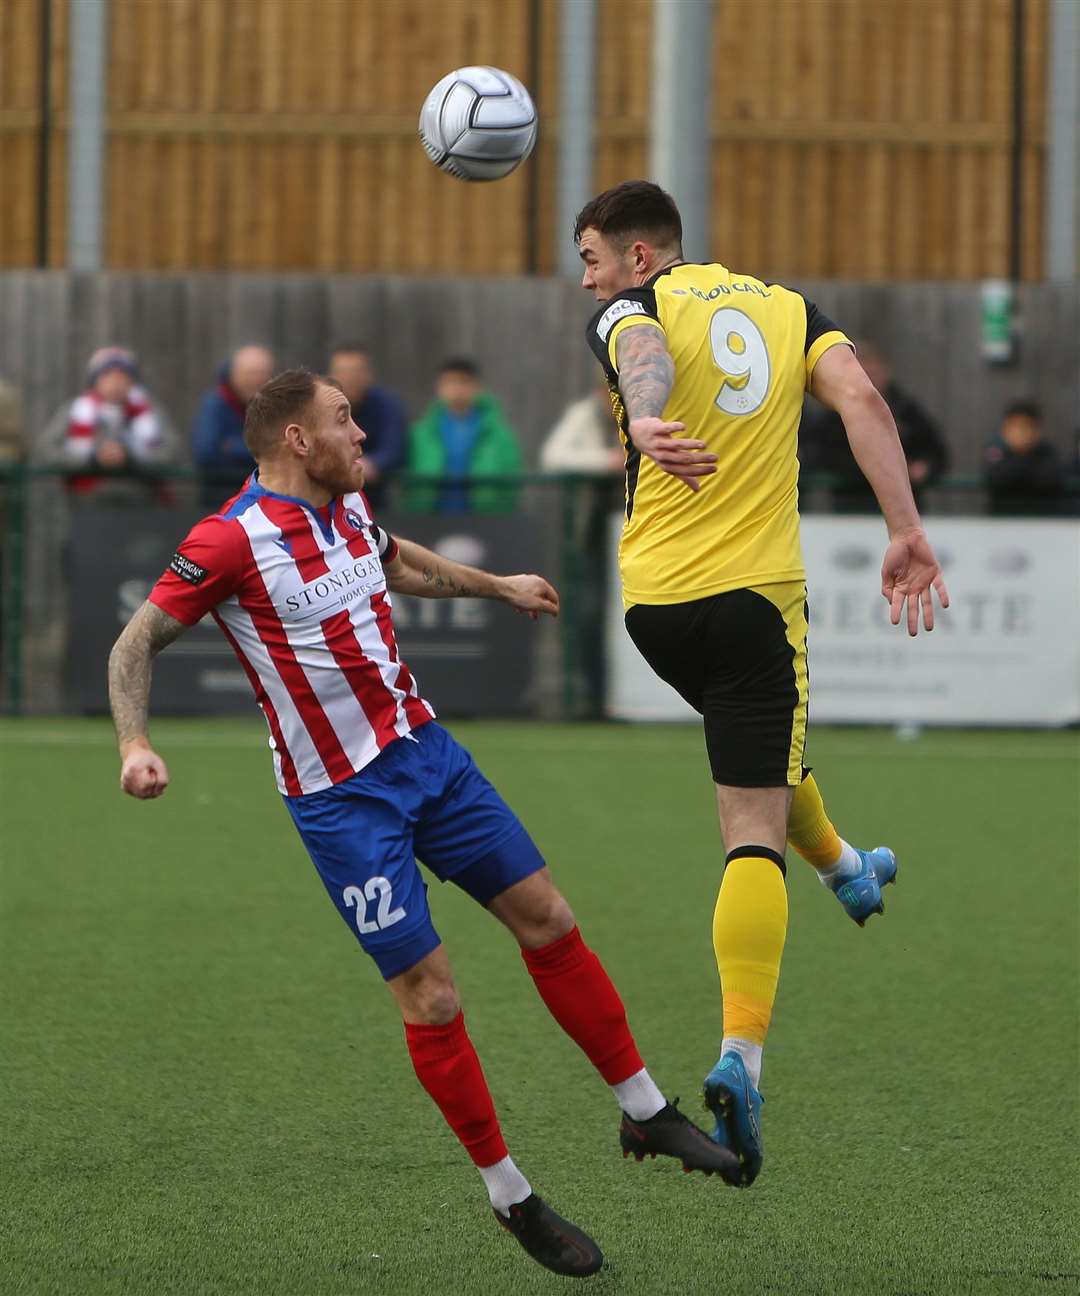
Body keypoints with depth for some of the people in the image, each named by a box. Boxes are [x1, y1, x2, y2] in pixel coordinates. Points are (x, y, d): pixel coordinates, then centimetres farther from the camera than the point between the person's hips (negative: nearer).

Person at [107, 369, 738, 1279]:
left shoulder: (349, 505, 5)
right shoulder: (230, 541, -17)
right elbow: (137, 643, -12)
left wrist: (497, 586, 40)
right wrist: (135, 744, -27)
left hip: (425, 751, 7)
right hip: (341, 796, -7)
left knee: (547, 919, 8)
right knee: (429, 994, -7)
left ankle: (647, 1112, 23)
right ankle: (510, 1197, 8)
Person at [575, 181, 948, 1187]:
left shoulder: (630, 311, 0)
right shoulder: (785, 306, 11)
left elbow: (646, 358, -25)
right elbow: (861, 398, -4)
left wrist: (645, 423, -48)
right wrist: (907, 533, -9)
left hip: (655, 602, 0)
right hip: (758, 592, 0)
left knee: (760, 748, 31)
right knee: (753, 832, -4)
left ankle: (844, 869, 56)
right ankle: (740, 1055, -21)